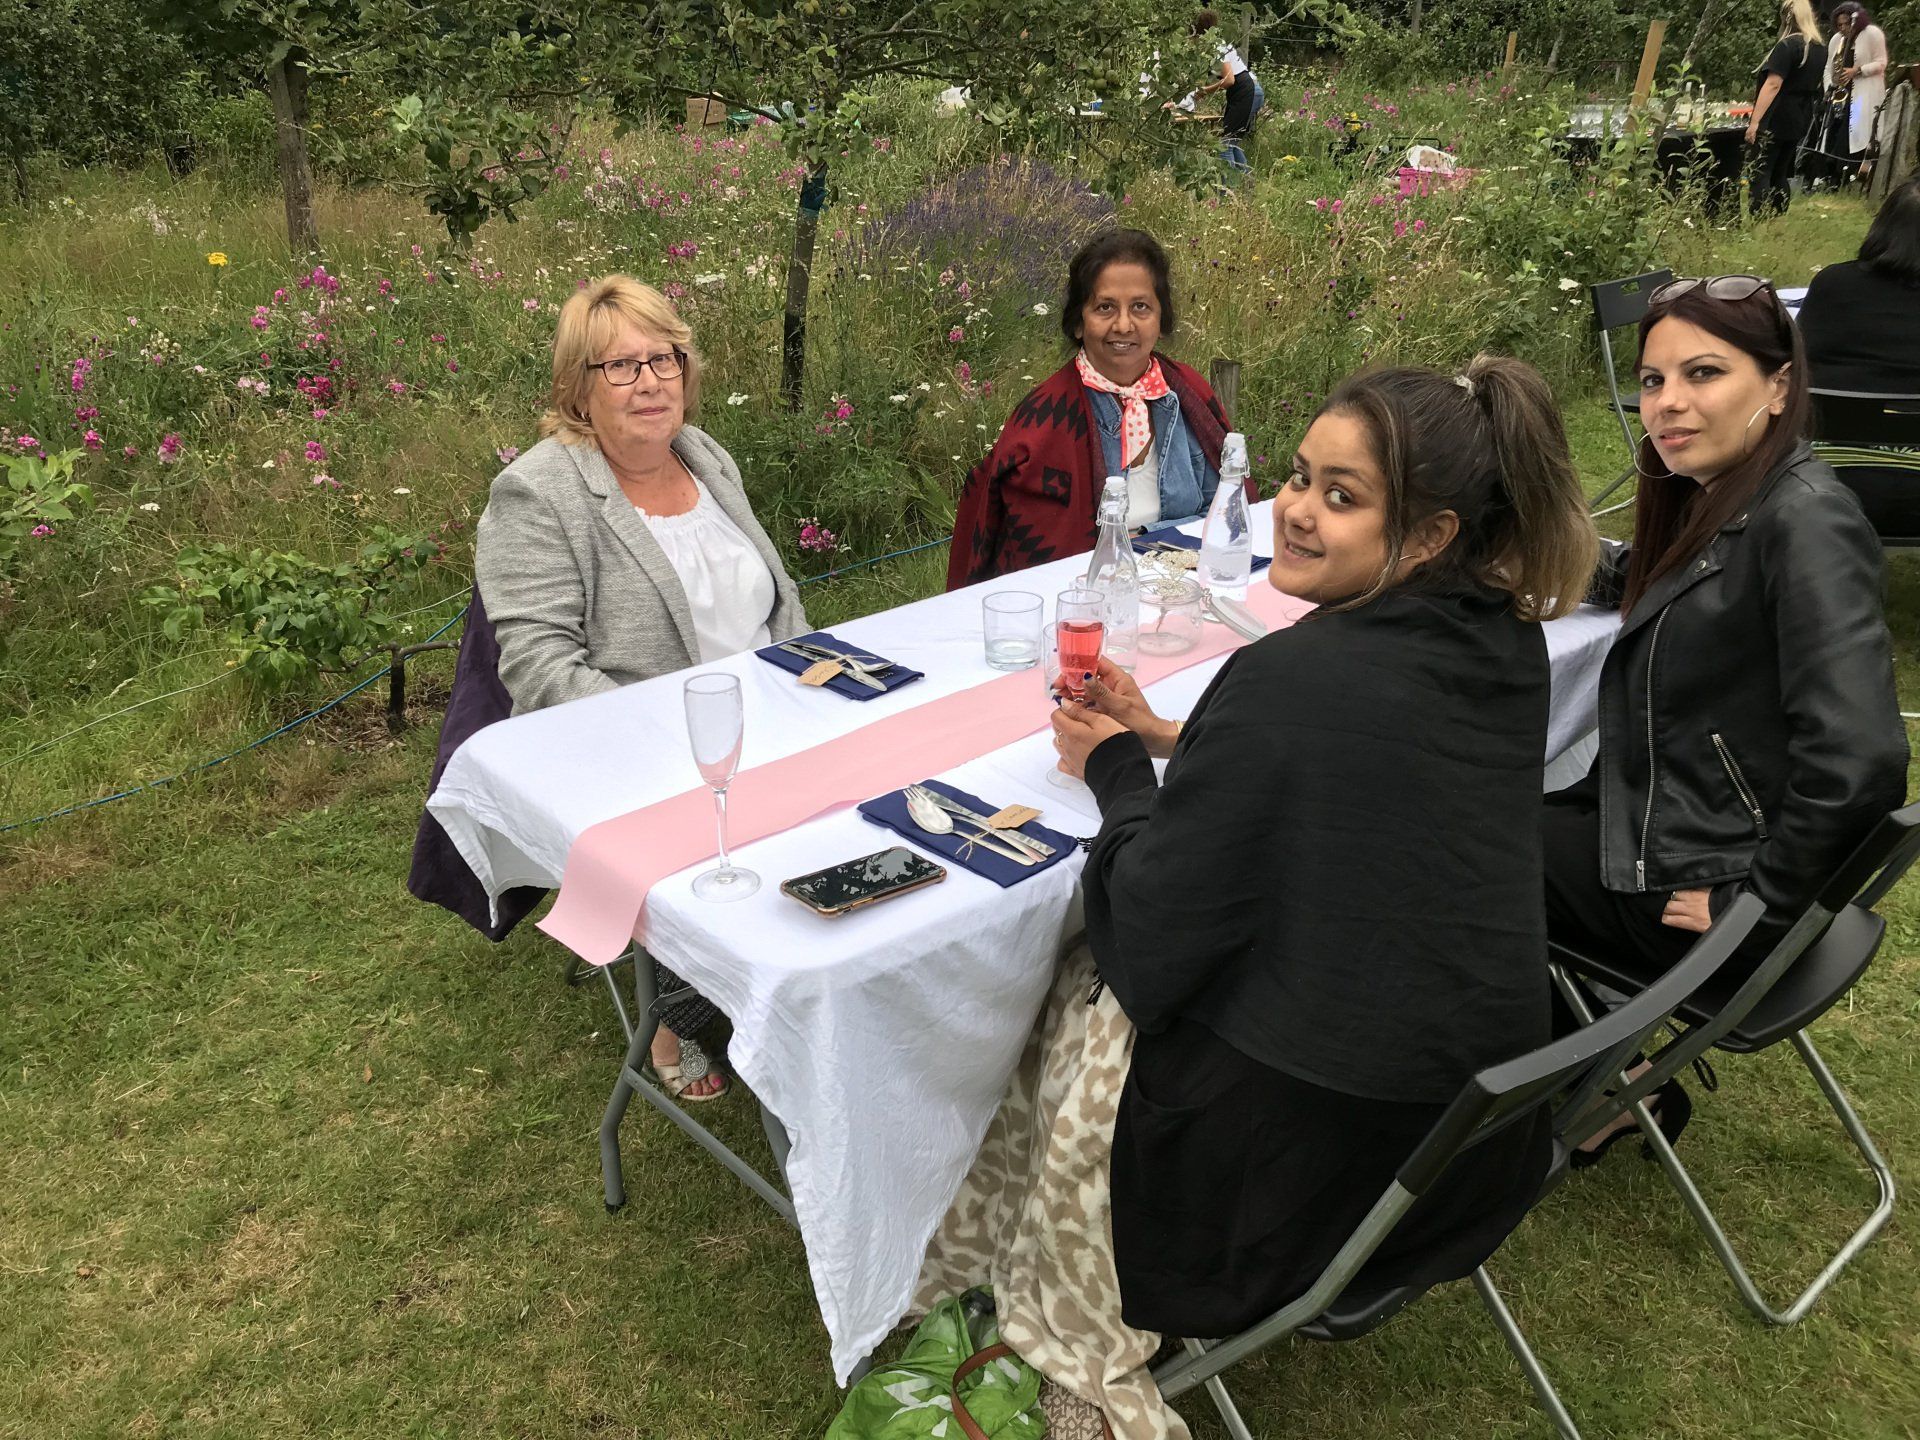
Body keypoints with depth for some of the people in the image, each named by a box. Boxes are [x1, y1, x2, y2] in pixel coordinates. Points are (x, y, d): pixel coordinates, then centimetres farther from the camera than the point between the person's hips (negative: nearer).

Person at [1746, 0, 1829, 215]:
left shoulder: (1788, 45, -14)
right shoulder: (1821, 48, 12)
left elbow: (1773, 85, -21)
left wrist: (1755, 121, -22)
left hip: (1776, 119, -8)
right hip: (1799, 120, 8)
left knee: (1760, 174, -7)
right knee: (1780, 175, 14)